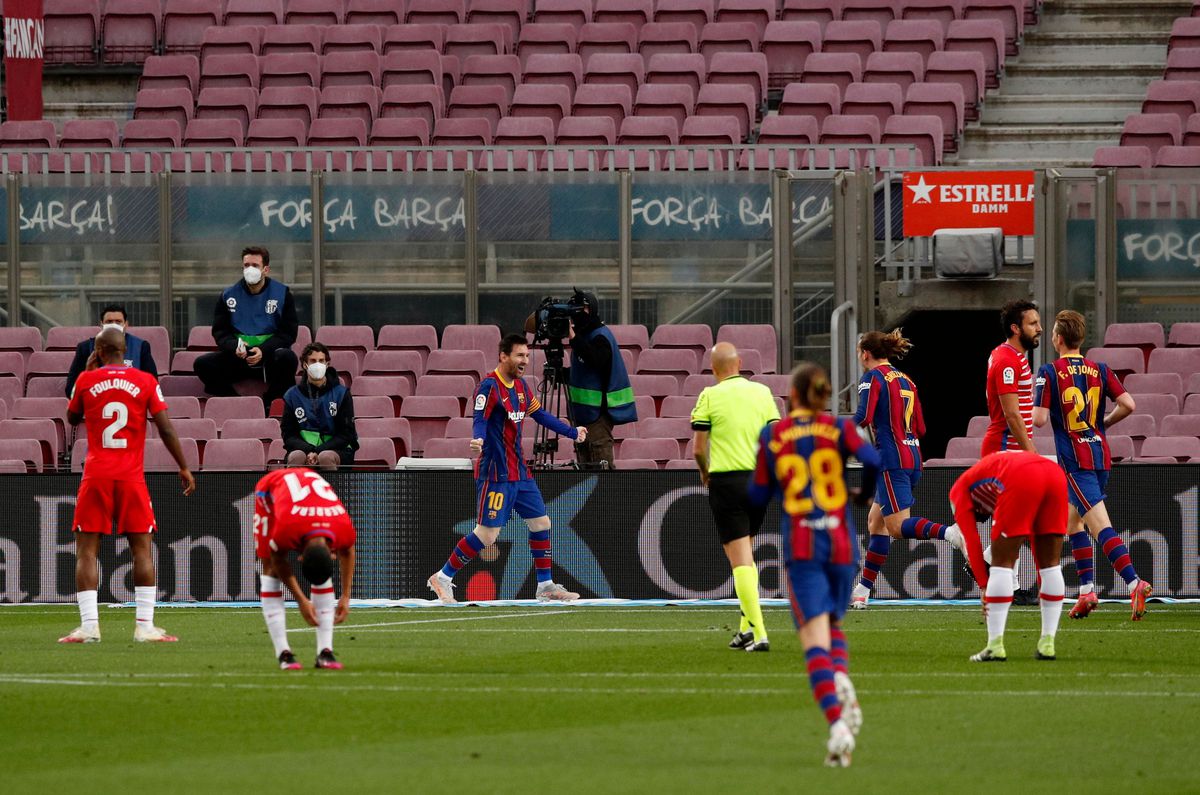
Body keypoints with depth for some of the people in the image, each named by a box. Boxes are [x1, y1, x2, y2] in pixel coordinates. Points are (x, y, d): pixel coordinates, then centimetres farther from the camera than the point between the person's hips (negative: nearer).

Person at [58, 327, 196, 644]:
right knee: (142, 549, 5)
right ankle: (145, 626, 0)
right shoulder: (146, 382, 0)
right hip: (132, 476, 0)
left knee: (86, 550, 4)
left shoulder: (86, 380, 0)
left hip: (96, 476, 0)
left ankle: (89, 625, -4)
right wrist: (184, 467, 8)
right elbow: (166, 429, -2)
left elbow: (72, 418, 19)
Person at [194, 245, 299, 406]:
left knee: (287, 357, -37)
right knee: (202, 364, -21)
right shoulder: (229, 295, 8)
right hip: (238, 358, 2)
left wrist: (263, 350, -18)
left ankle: (270, 404, -16)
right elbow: (219, 332, 7)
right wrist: (235, 347, -16)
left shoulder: (282, 294, 2)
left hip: (269, 355, -2)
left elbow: (288, 333, -1)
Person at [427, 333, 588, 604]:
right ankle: (442, 578, 1)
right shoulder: (489, 386, -14)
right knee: (487, 533, -11)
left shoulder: (521, 386, 12)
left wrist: (572, 432, 34)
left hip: (519, 470, 9)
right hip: (495, 473, -9)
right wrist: (478, 440, -47)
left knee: (541, 523, 10)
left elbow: (540, 415, 25)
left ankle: (546, 586, 21)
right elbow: (480, 421, -25)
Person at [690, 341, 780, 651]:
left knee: (740, 559, -5)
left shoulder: (710, 396, -5)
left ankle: (758, 633, -14)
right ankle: (747, 626, 18)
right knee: (746, 556, 21)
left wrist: (705, 471, 15)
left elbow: (698, 447, -5)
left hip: (725, 480, -4)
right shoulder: (762, 392, 5)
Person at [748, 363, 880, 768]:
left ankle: (837, 725, -27)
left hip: (801, 548, -2)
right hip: (841, 543, 2)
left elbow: (759, 495, 7)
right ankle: (841, 678, -10)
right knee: (833, 623, 23)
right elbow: (872, 460, -13)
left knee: (815, 639, -7)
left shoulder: (772, 436, 3)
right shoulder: (839, 429, 3)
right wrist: (864, 494, 7)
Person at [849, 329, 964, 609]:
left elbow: (863, 417, -18)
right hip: (912, 458, 8)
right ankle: (863, 590, 17)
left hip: (892, 460, -8)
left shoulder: (873, 378, -5)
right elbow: (920, 428, 16)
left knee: (899, 526, -13)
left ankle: (950, 533, -38)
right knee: (876, 521, 15)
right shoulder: (906, 381, 18)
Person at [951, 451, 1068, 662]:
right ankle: (1047, 644, 17)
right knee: (1050, 563, 16)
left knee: (1001, 563, 4)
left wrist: (984, 587, 19)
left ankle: (995, 647, 1)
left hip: (1021, 482, -6)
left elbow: (971, 542, 17)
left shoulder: (960, 489, 27)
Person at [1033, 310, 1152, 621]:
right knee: (1072, 520, 20)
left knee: (1100, 525, -15)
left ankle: (1135, 583, -30)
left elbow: (1040, 418, -13)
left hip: (1075, 460, -6)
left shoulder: (1050, 372, -7)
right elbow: (1128, 405, 0)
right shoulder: (1099, 370, 8)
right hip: (1101, 456, 6)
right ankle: (1087, 590, 16)